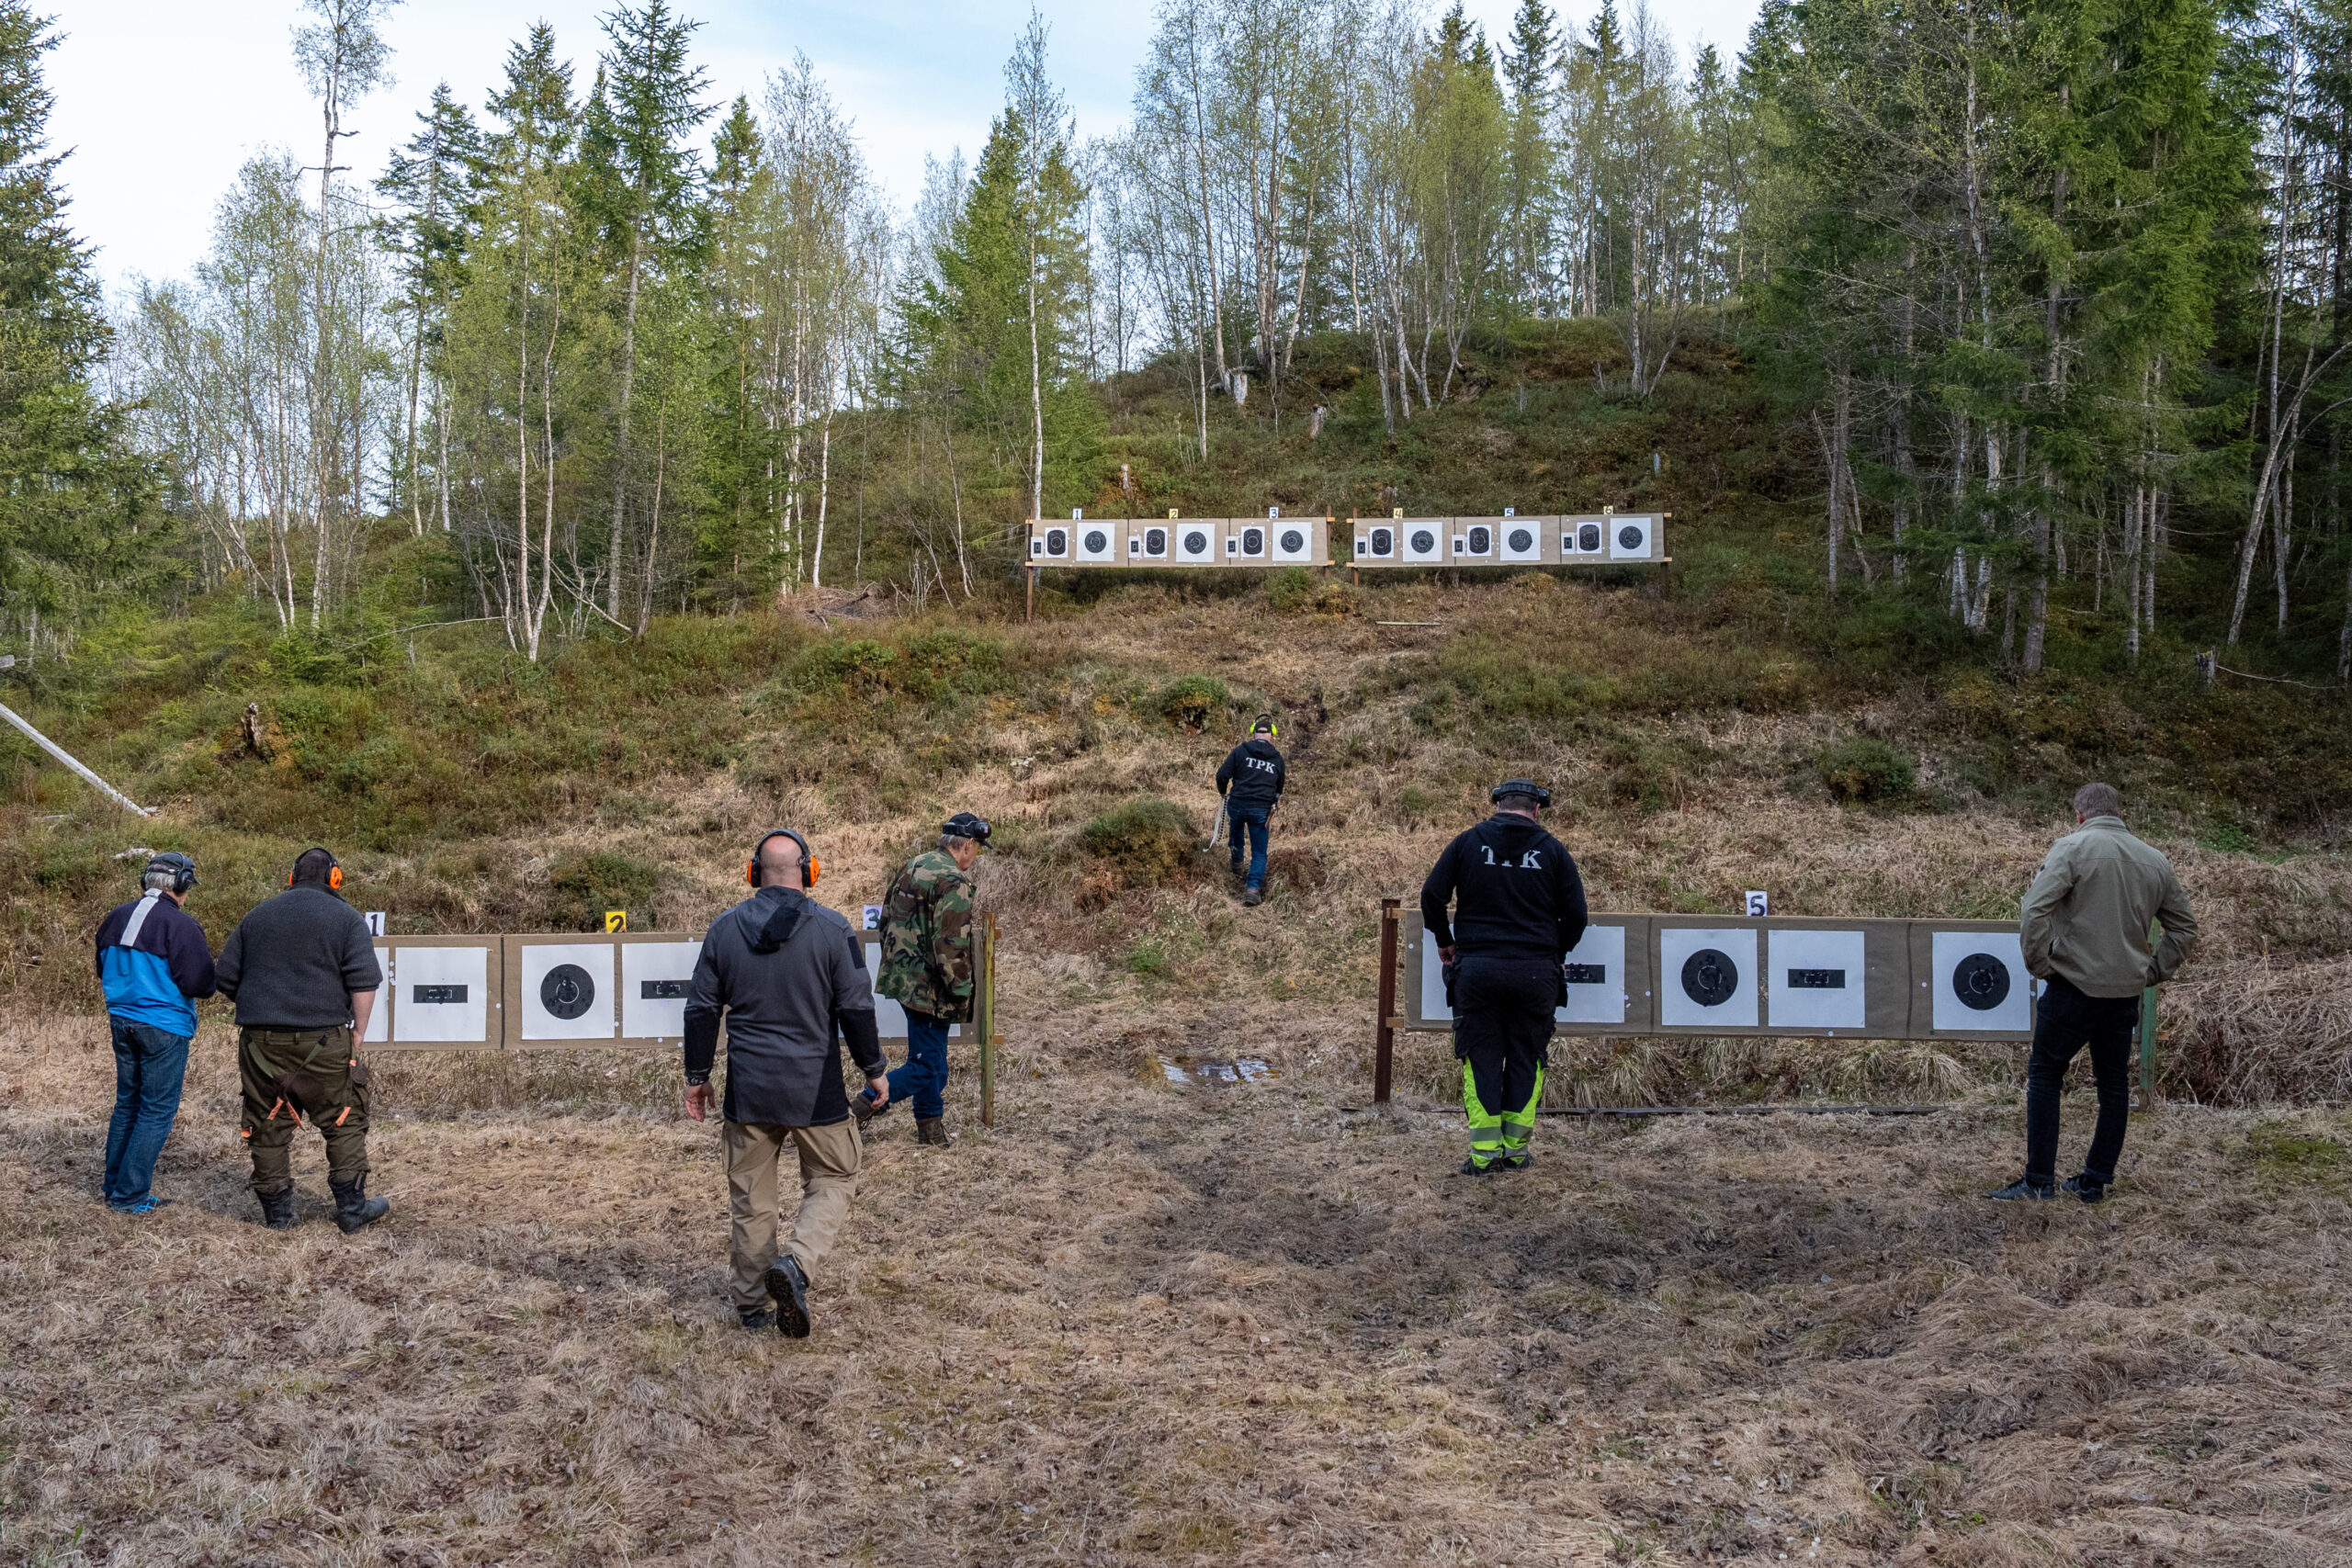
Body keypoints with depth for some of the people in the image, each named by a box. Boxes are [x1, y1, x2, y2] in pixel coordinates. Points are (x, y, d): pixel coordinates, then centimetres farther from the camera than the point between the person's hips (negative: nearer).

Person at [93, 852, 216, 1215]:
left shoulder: (116, 918, 7)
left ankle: (114, 1185, 27)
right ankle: (130, 1195, 2)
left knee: (127, 1103, 20)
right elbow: (201, 983, -18)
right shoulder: (181, 925, -17)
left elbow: (103, 969, 19)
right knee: (157, 1111, 1)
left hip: (122, 1020, 7)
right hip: (164, 1027, -7)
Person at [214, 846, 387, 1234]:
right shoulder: (346, 918, 0)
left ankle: (276, 1212, 14)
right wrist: (357, 1033, 0)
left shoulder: (257, 916, 12)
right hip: (322, 1041, -3)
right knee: (343, 1122, 6)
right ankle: (352, 1208, 7)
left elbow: (225, 979, 14)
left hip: (261, 1041, 3)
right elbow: (364, 983, -8)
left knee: (269, 1126, 10)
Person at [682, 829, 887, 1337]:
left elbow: (701, 1009, 5)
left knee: (750, 1197, 14)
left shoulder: (724, 929, 1)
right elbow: (856, 1007, -7)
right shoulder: (832, 930, -8)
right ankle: (796, 1262, -11)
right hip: (815, 1090, -3)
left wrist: (697, 1076, 15)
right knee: (833, 1181, 13)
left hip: (748, 1089, 3)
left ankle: (754, 1304, 21)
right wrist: (873, 1070, 6)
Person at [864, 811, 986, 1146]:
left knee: (931, 1057, 20)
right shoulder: (953, 882, -18)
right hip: (929, 984, -10)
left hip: (900, 977, 10)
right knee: (927, 1065, -3)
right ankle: (870, 1102, -10)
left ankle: (932, 1129, 28)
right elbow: (952, 946, -22)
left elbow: (886, 920, 18)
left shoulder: (911, 867, 10)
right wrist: (961, 992, -14)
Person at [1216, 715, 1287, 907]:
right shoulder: (1277, 759, 9)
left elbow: (1222, 775, -6)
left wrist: (1223, 792, 15)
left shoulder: (1240, 751, -1)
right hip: (1261, 810, 0)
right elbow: (1279, 789, 20)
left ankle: (1237, 865, 46)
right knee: (1259, 853, 7)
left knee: (1236, 829, 35)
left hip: (1237, 804, 0)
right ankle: (1253, 888, -11)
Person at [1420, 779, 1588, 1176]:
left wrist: (1444, 941, 16)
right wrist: (1555, 956, 18)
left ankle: (1484, 1152, 3)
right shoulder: (1552, 849, 5)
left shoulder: (1468, 842, 4)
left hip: (1477, 968, 0)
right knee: (1526, 1058, 11)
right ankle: (1516, 1149, 13)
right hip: (1536, 972, 0)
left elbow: (1432, 895, 2)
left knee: (1481, 1058, 6)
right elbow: (1575, 913, 3)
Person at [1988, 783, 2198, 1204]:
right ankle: (2096, 1182, 21)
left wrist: (2039, 964, -8)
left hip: (2075, 985, -5)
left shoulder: (2073, 848, -8)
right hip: (2127, 992, 5)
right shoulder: (2155, 861, 11)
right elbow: (2184, 928, 16)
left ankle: (2039, 1181, 3)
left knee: (2045, 1074, 4)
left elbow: (2035, 909, -19)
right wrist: (2154, 972, 17)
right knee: (2114, 1083, 15)